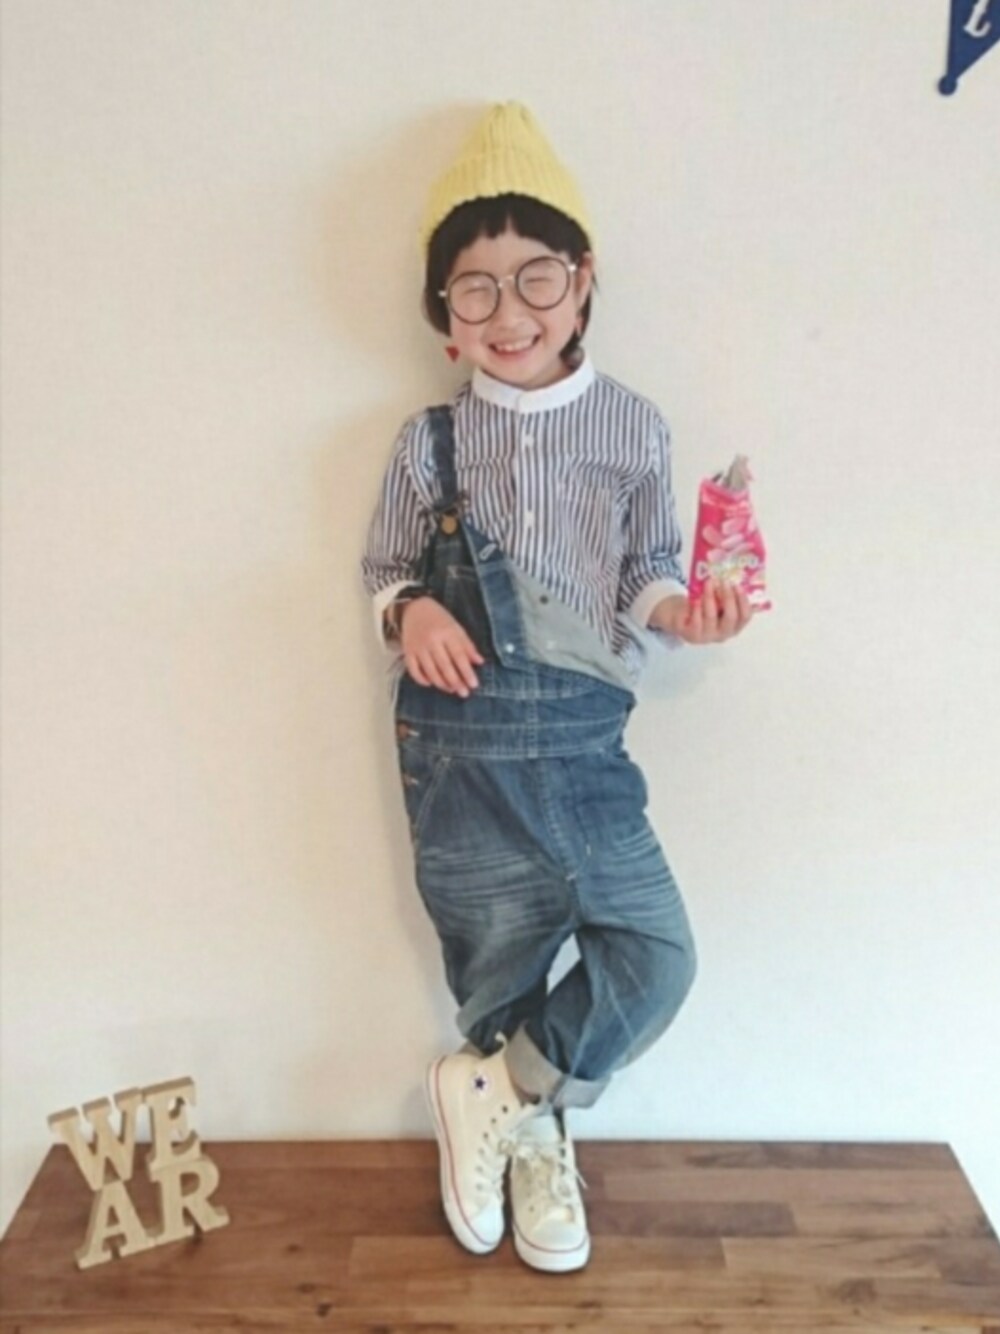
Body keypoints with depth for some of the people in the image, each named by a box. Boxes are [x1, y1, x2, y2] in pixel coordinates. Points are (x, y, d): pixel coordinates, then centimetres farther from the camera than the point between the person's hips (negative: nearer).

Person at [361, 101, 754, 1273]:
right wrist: (410, 611, -13)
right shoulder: (428, 442, 2)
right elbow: (384, 571, 8)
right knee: (499, 963, 11)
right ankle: (533, 1143, 38)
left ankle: (490, 1091, 19)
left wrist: (675, 609, -15)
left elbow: (645, 574, 7)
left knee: (657, 952, -1)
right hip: (461, 744, -1)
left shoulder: (633, 429, 1)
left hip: (584, 738, 1)